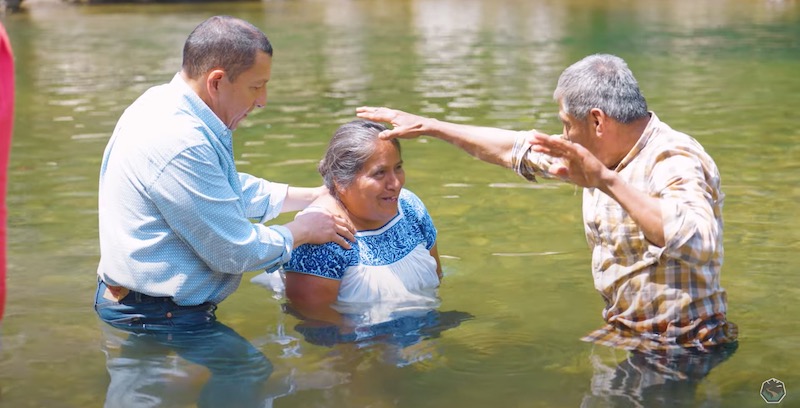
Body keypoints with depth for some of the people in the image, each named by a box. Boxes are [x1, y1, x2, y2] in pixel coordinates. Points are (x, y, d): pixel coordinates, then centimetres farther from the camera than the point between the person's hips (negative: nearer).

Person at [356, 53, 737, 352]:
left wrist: (608, 181, -46)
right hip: (626, 333, 8)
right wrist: (427, 125, 19)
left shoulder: (675, 161, -23)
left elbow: (698, 244, -42)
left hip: (678, 348, -8)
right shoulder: (601, 155, 4)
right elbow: (514, 148, 16)